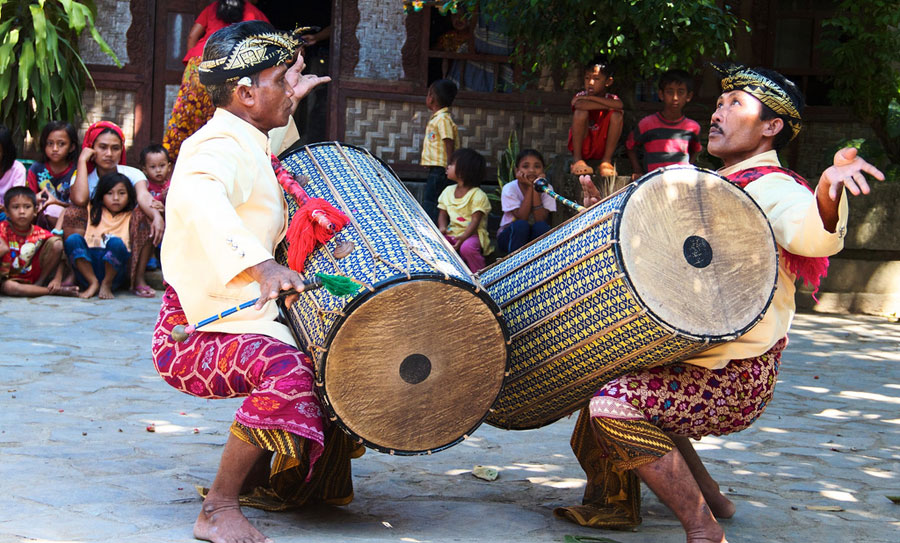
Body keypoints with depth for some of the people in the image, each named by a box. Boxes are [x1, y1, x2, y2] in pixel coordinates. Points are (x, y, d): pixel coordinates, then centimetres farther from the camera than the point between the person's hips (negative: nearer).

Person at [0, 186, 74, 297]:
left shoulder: (40, 234, -8)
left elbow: (59, 257, -9)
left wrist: (57, 279, -21)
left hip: (36, 276, 2)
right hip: (11, 278, -2)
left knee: (56, 242, -13)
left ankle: (39, 284, -7)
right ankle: (55, 291, -25)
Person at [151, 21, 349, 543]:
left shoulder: (249, 143, 13)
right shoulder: (219, 147, -20)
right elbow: (197, 197, -46)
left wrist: (290, 100, 31)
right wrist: (258, 265, -57)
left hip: (238, 319, 11)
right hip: (193, 331, -11)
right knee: (286, 369, -35)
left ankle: (264, 483, 23)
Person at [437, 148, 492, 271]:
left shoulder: (478, 195, -9)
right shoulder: (448, 191, 12)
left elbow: (475, 221, -16)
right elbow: (443, 214, 13)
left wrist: (463, 237, -30)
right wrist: (442, 228, -10)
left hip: (472, 234, -6)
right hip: (452, 232, 6)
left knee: (467, 247, -38)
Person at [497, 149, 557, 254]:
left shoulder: (547, 188, -9)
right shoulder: (509, 188, -14)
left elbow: (540, 219, -20)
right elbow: (521, 218, -23)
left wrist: (536, 189, -24)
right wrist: (529, 188, -24)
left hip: (536, 238, 2)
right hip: (510, 235, -1)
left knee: (541, 226, -30)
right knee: (521, 225, -33)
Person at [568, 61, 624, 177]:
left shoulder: (611, 98, -1)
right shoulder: (580, 96, -5)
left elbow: (619, 104, -28)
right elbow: (581, 105, -33)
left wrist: (590, 97, -25)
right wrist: (608, 106, -25)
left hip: (601, 148, 1)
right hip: (582, 146, -1)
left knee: (616, 115, -19)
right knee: (581, 112, -24)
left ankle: (606, 161, -15)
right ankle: (577, 159, -19)